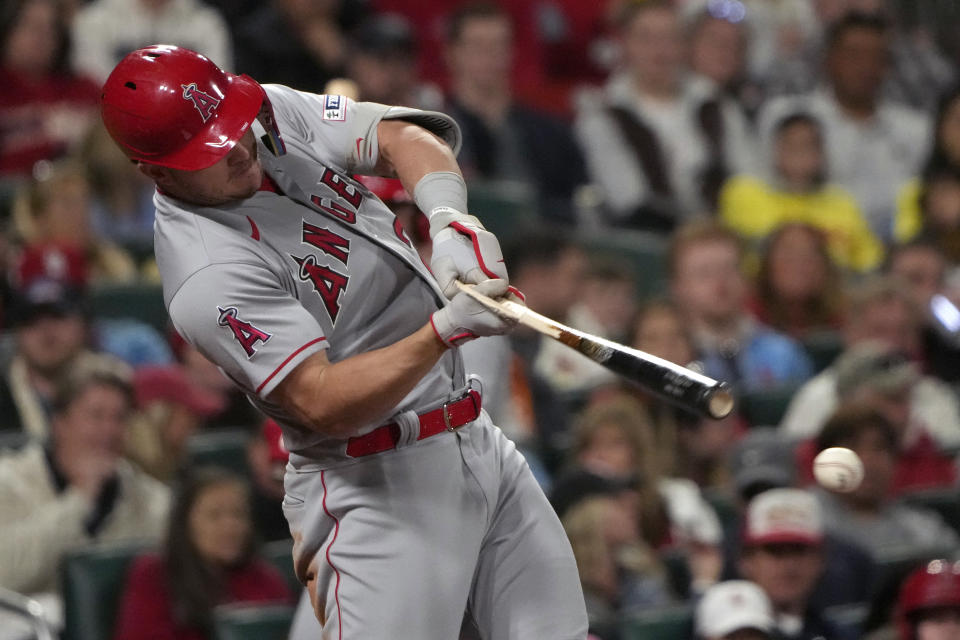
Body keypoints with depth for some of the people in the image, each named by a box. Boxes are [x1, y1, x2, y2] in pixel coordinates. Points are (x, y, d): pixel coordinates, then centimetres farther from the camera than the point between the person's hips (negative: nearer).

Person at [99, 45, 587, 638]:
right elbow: (322, 405, -27)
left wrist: (451, 221, -21)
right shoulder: (209, 277, -23)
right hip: (377, 487, -8)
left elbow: (402, 135, 0)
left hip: (475, 435, 8)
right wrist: (444, 330, -37)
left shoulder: (274, 112, 0)